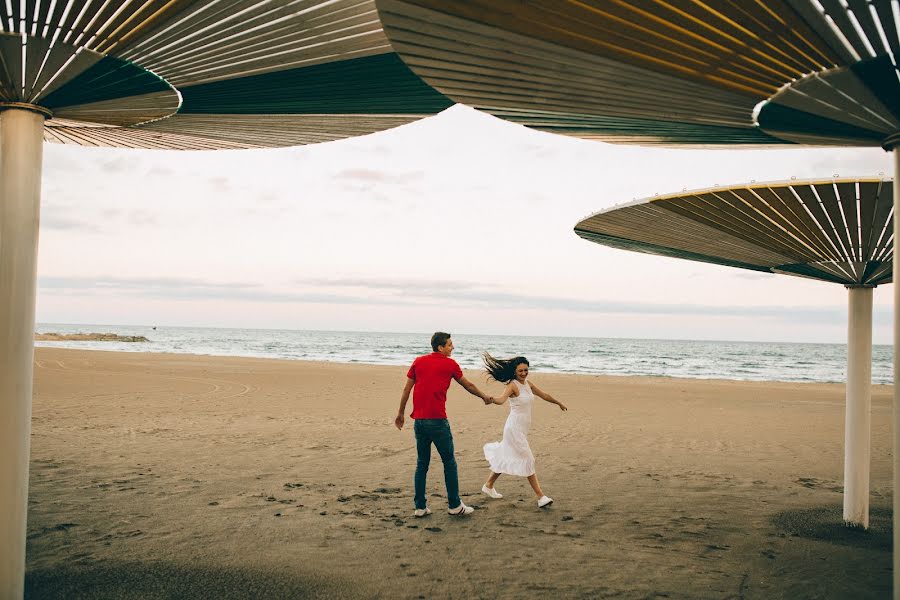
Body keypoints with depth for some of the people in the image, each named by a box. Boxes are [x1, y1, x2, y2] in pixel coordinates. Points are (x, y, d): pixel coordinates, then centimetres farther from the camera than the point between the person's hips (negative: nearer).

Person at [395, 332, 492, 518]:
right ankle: (454, 505, 11)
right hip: (437, 420, -5)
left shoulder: (418, 362, 10)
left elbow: (407, 389, 10)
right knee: (449, 462, 6)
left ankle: (420, 507, 12)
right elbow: (468, 385, 14)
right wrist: (484, 397, 30)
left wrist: (401, 414, 17)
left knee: (422, 464, 11)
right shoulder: (450, 364, 1)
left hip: (419, 420, 5)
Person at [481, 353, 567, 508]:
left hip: (523, 428, 9)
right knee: (528, 460, -8)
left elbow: (544, 395, 25)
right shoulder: (513, 385, -15)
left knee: (507, 458, 16)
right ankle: (540, 496, -5)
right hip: (515, 427, -9)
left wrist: (559, 403, 37)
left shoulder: (528, 384, 10)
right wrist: (490, 399, -55)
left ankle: (488, 485, 31)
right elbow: (502, 399, -33)